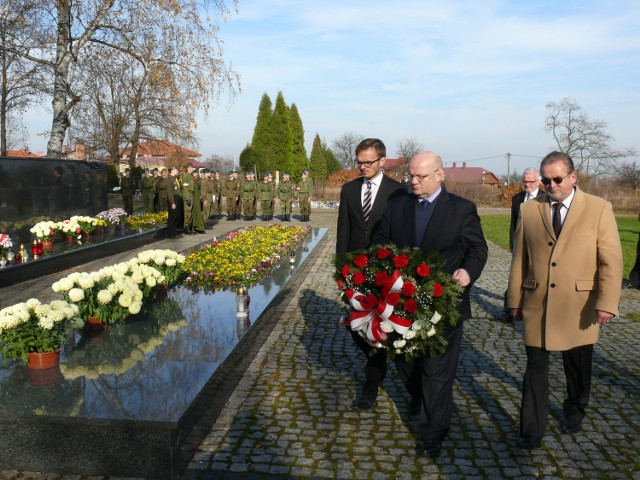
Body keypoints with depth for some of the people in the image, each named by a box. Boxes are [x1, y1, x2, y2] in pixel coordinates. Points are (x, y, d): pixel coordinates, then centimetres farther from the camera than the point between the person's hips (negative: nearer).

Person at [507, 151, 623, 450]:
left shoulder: (599, 209, -3)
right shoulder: (529, 211, 2)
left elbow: (611, 260, -6)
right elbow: (519, 259, 4)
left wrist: (607, 303, -12)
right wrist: (515, 299, 5)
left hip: (578, 307, 0)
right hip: (537, 305, 1)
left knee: (578, 366, 17)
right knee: (536, 367, 2)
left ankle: (574, 413, 42)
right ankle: (532, 432, 12)